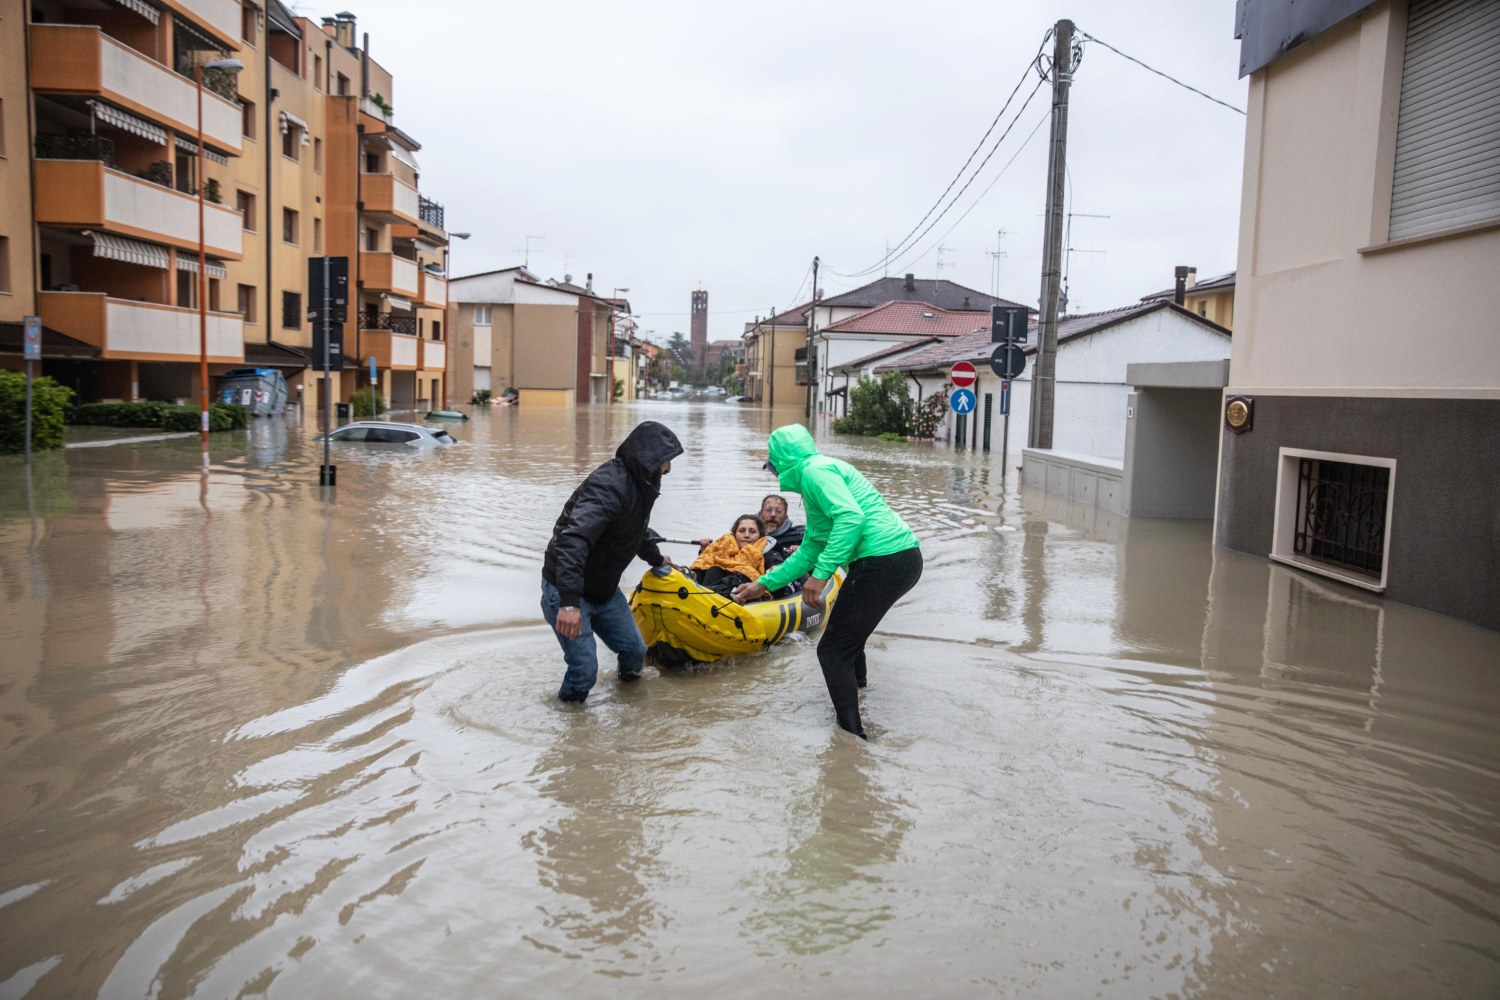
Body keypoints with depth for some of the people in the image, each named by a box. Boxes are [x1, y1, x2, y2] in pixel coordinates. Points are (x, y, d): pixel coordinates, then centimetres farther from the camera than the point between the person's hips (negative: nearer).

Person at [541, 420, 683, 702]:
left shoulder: (639, 485, 4)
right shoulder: (610, 485, -29)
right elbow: (573, 539, -41)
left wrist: (656, 558, 43)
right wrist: (569, 602, -48)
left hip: (605, 590, 9)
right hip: (566, 592, -9)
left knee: (634, 651, 10)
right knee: (585, 669, -12)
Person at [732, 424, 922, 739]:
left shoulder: (814, 469, -6)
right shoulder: (815, 476, 25)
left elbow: (851, 516, -23)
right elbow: (810, 550, 30)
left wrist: (821, 573, -24)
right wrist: (764, 584, 33)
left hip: (883, 563, -11)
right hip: (905, 559, 11)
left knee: (833, 651, -3)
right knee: (847, 635, 29)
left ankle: (852, 735, -3)